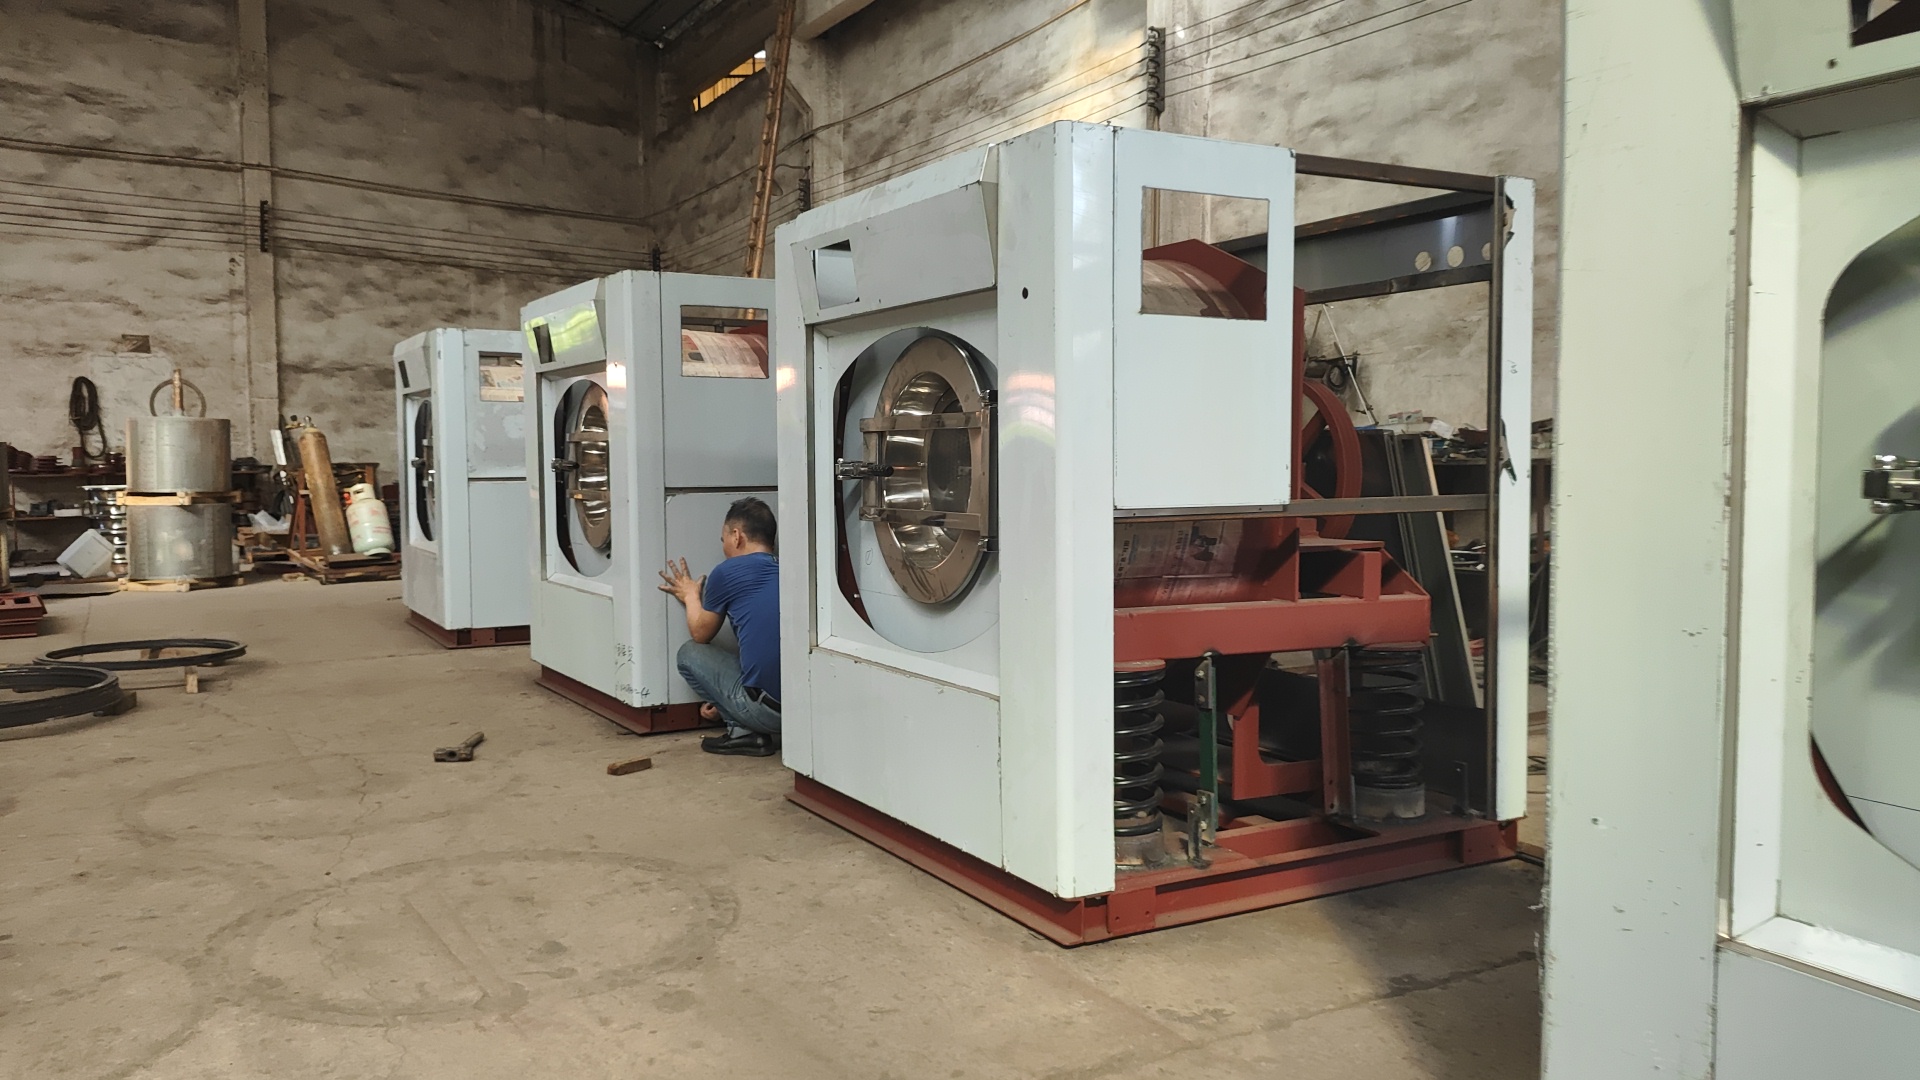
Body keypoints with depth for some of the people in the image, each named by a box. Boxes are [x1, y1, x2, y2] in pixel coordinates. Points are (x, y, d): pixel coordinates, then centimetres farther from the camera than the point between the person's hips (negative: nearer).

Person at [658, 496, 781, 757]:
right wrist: (723, 702, 34)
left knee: (690, 653, 16)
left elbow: (701, 634, 14)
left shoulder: (728, 572, -3)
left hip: (767, 711, -7)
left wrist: (690, 596, 33)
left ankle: (744, 731, 6)